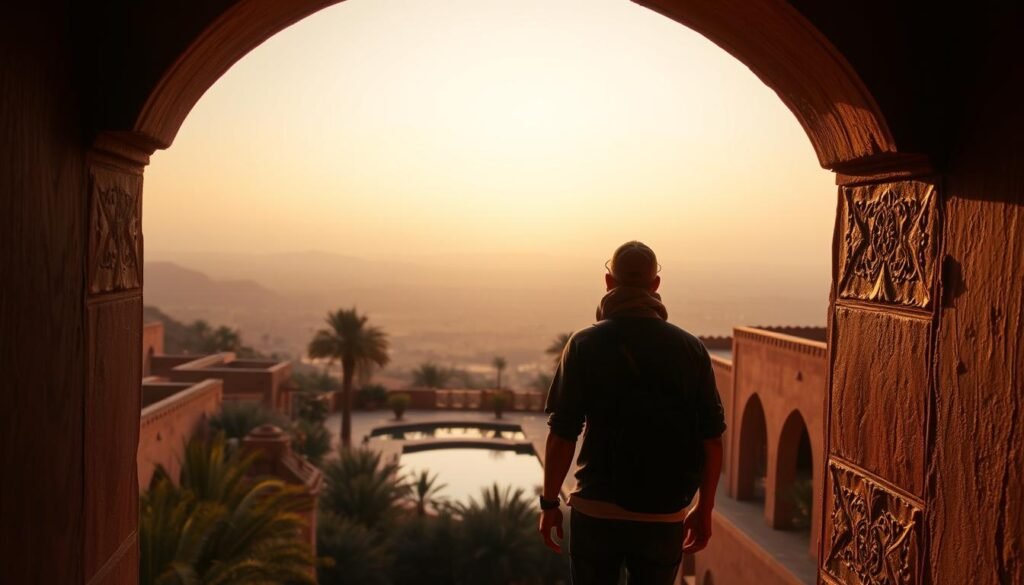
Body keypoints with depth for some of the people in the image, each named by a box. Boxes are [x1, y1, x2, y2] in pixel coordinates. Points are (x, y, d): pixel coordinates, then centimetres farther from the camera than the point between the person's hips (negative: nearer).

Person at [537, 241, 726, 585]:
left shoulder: (585, 344, -7)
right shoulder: (690, 349, -1)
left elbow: (562, 435, -10)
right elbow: (711, 440, -1)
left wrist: (549, 503, 1)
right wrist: (704, 509, 10)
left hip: (596, 513, -1)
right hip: (664, 517, 2)